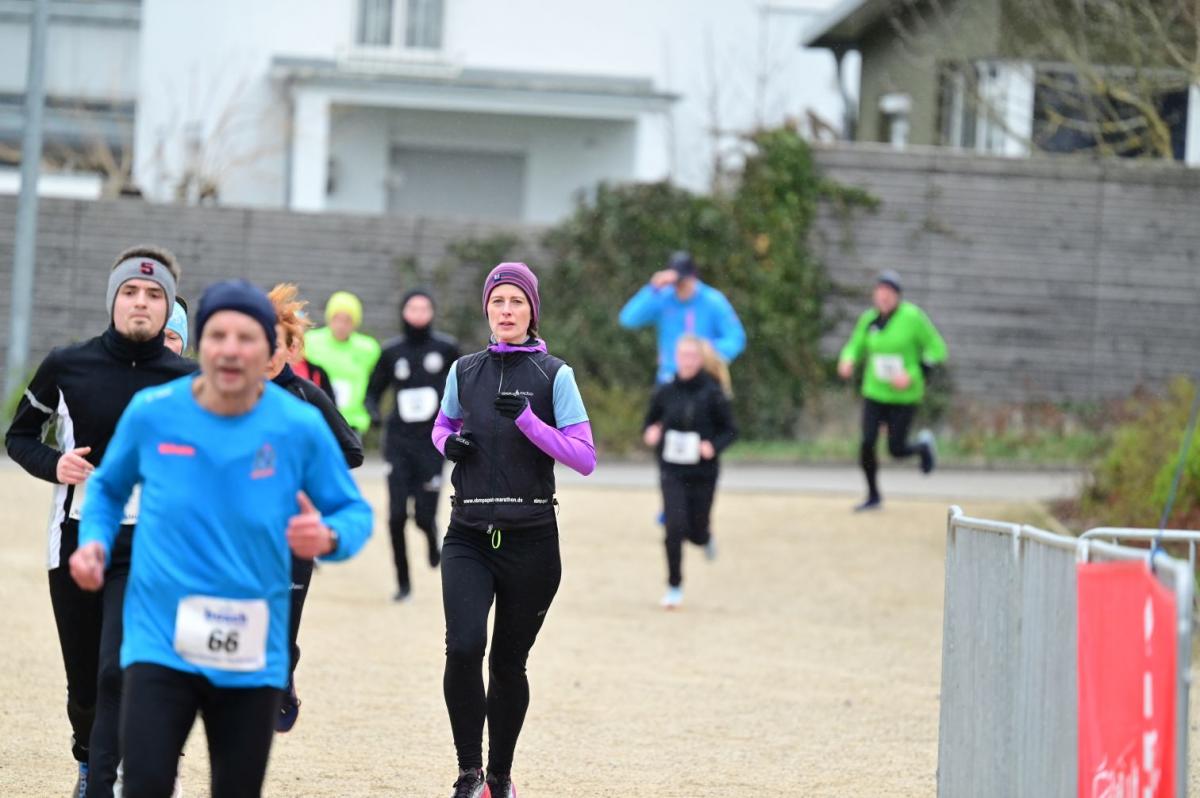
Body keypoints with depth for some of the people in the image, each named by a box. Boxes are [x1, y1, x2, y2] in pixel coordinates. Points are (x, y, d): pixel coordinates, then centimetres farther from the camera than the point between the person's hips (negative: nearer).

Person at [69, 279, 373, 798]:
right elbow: (108, 487, 16)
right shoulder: (151, 413, -4)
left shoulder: (301, 428, -6)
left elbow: (355, 513, 4)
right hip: (160, 644, -1)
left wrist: (328, 537, -19)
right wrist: (95, 543, -3)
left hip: (254, 655, 1)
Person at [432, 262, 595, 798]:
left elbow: (585, 459, -8)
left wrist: (525, 419, -19)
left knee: (508, 662, 6)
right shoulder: (465, 371, 7)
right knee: (464, 649, -18)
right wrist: (449, 443, 1)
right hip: (469, 537, 1)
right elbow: (443, 425, 25)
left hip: (531, 539, -1)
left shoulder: (553, 375, -2)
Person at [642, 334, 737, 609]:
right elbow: (650, 423, 13)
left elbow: (730, 430, -2)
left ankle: (706, 538, 47)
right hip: (672, 471, 1)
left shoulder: (712, 394, -9)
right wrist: (651, 434, -10)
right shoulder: (665, 392, -2)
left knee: (697, 530, 8)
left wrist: (713, 446, -20)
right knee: (675, 528, -12)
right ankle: (674, 587, 3)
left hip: (703, 471, -1)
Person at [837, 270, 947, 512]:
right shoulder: (869, 319, -1)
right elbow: (855, 347, 11)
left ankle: (923, 445, 35)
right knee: (867, 443, -10)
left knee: (896, 449, -1)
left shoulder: (912, 317, -14)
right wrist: (847, 361, -13)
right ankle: (873, 496, 10)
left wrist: (912, 376, -19)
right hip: (875, 393, 3)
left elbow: (936, 350, -8)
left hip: (904, 397, -3)